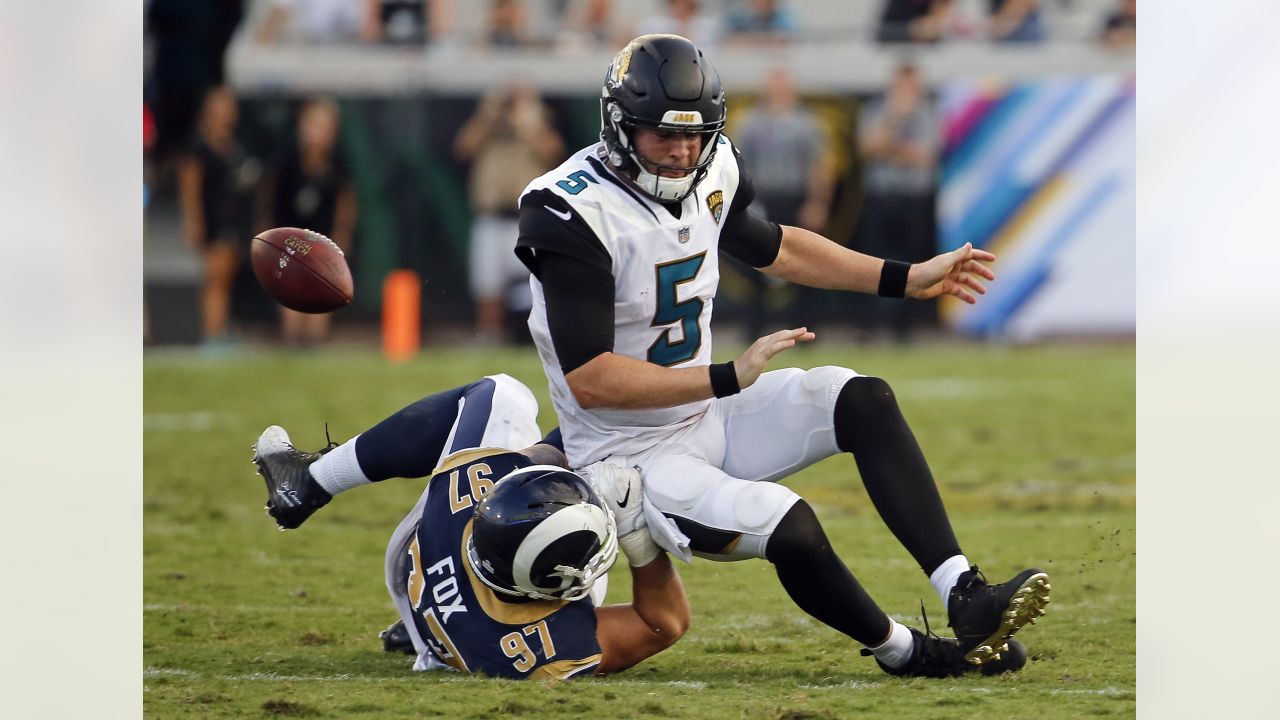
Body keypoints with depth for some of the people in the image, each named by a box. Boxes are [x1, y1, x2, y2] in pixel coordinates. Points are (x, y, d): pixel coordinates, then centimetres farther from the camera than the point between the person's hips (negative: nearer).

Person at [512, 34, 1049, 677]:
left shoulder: (710, 173, -1)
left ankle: (966, 598, -14)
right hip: (627, 451, -8)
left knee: (862, 401, -7)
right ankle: (904, 651, -2)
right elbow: (589, 379, -28)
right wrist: (728, 378, -32)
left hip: (707, 416, 8)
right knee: (788, 527, -28)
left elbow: (773, 248, 22)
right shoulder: (575, 213, -25)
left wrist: (908, 279, 21)